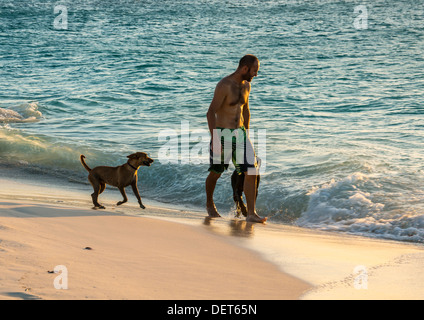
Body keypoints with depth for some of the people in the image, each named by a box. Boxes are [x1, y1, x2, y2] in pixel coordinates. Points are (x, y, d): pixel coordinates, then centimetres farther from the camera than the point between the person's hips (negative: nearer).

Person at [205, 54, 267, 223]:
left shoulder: (246, 85, 8)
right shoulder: (224, 85, -17)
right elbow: (211, 112, -20)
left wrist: (246, 134, 25)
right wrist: (214, 138, -25)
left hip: (240, 133, 6)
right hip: (222, 134, -6)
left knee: (251, 171, -7)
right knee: (216, 173, 10)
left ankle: (251, 214, -7)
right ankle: (209, 205, 36)